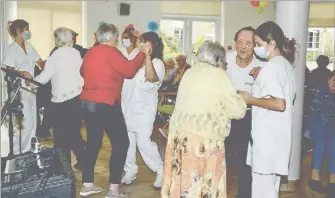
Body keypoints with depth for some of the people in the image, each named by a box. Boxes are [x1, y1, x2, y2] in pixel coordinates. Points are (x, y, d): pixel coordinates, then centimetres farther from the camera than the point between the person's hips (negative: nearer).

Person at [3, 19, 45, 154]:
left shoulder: (28, 46, 11)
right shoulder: (12, 49, -9)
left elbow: (40, 62, 10)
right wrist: (22, 73, -30)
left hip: (31, 88, 7)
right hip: (20, 90, -7)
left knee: (33, 123, 10)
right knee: (27, 123, -9)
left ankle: (27, 150, 21)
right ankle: (17, 152, 6)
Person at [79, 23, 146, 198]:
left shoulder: (90, 52, 12)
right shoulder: (110, 52, -11)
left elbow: (83, 72, 28)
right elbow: (129, 70, -18)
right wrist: (142, 54, -8)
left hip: (87, 102, 8)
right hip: (106, 103, -8)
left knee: (93, 143, 15)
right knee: (121, 143, 0)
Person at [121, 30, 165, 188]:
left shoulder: (157, 63, -11)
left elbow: (151, 77, -29)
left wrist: (147, 55, -28)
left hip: (144, 109, -5)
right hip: (127, 106, 5)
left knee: (143, 142, -7)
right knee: (126, 141, 10)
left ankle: (161, 170, 11)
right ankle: (130, 170, 27)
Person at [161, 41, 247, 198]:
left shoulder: (189, 73, 14)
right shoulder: (219, 75, -4)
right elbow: (237, 111, -3)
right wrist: (241, 99, 14)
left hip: (178, 133, 7)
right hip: (203, 139, -7)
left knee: (180, 180, 12)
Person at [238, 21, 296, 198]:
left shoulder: (271, 66, -16)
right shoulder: (286, 64, 12)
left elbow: (279, 104, -25)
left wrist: (250, 100, -14)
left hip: (267, 135, -10)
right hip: (277, 134, 10)